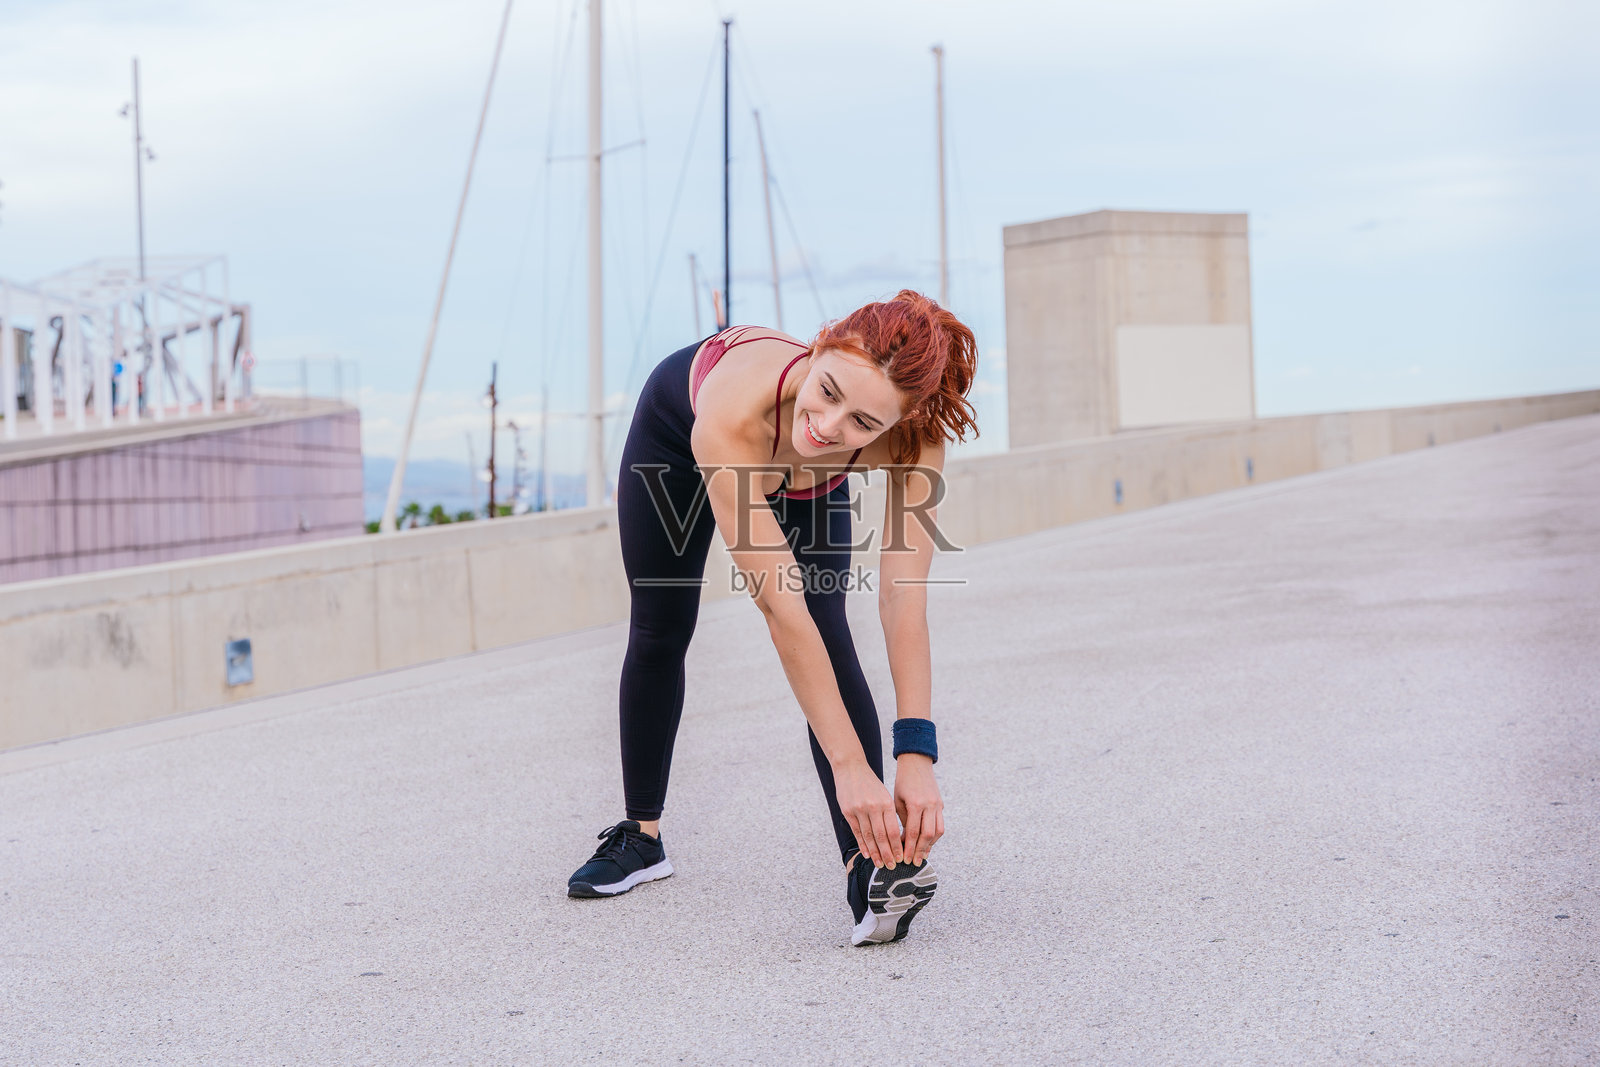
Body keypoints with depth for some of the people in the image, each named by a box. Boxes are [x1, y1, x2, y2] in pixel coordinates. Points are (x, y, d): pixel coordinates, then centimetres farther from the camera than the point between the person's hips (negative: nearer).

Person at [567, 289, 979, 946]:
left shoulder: (916, 435, -42)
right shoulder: (735, 404, -50)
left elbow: (905, 603, -43)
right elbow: (779, 608, -50)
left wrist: (917, 754, -52)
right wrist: (849, 764, -51)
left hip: (805, 477, 1)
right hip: (676, 423, -1)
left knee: (827, 630, -19)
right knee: (658, 633, 11)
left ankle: (871, 867, -23)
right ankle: (642, 836, 31)